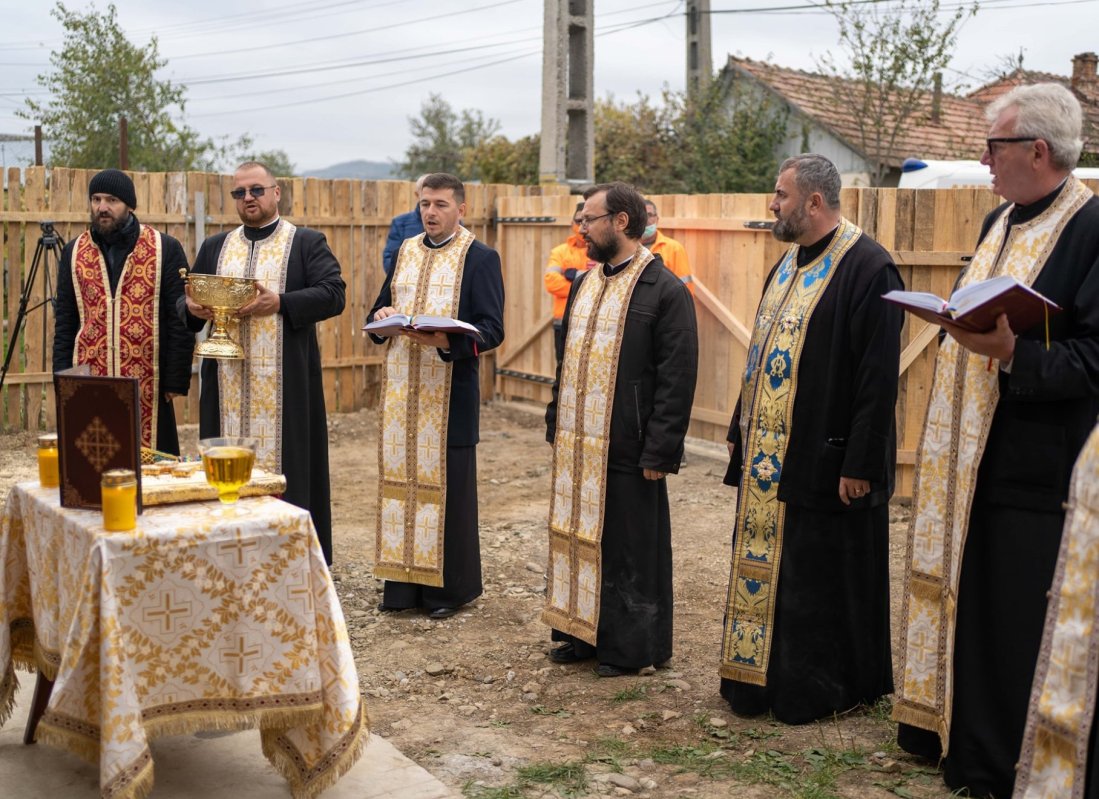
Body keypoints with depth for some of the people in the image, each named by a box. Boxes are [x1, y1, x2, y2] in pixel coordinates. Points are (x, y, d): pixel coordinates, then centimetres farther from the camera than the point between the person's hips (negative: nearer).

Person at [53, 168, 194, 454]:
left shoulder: (165, 249, 0)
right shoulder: (74, 252, 10)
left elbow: (179, 320, -1)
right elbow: (64, 321, 12)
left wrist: (176, 379, -6)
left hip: (147, 384, -2)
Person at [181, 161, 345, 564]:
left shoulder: (308, 243, 3)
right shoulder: (214, 247, 17)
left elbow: (333, 294, -8)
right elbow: (185, 298, 17)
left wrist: (280, 303, -21)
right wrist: (192, 307, -7)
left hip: (285, 383, -4)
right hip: (227, 381, 4)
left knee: (285, 463, -3)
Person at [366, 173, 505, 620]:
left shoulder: (480, 258, -4)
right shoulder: (405, 252, 14)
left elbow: (492, 329, -11)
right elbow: (379, 314, 20)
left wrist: (446, 340, -28)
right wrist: (382, 316, -4)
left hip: (450, 393, -5)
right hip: (400, 387, 5)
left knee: (447, 485, 0)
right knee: (400, 479, 8)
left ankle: (451, 586, 12)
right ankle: (403, 582, 18)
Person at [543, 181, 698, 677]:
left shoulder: (665, 290, -12)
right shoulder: (584, 283, 12)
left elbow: (678, 379, -14)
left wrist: (659, 452, -17)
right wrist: (556, 423, 14)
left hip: (626, 450, -7)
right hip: (576, 445, 7)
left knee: (629, 548, 4)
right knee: (579, 537, 14)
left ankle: (631, 646, 19)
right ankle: (582, 632, 29)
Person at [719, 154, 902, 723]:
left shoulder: (866, 268, -14)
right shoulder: (788, 265, 13)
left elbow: (879, 376, -19)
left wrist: (860, 463, -21)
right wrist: (742, 432, 17)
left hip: (824, 462, -9)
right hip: (768, 458, 9)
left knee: (820, 579, 3)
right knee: (766, 568, 14)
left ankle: (823, 691, 19)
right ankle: (761, 678, 27)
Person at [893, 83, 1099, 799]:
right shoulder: (1000, 223, 13)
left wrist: (1010, 350, -28)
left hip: (1033, 464, -8)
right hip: (970, 454, 8)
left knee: (1022, 617, 1)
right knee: (968, 592, 16)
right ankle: (956, 732, 31)